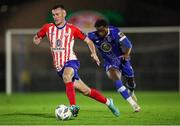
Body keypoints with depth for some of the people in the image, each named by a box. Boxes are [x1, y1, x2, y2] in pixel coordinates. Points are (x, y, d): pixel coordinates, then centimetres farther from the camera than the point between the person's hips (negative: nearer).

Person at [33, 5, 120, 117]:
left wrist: (94, 53, -9)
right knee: (85, 90, 2)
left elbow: (88, 41, 6)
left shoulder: (72, 29, -2)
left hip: (71, 61, -4)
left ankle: (73, 106, -44)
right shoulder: (48, 28, 5)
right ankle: (108, 102, 20)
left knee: (66, 75, -39)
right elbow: (37, 38, 18)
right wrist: (36, 39, -6)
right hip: (59, 66, 4)